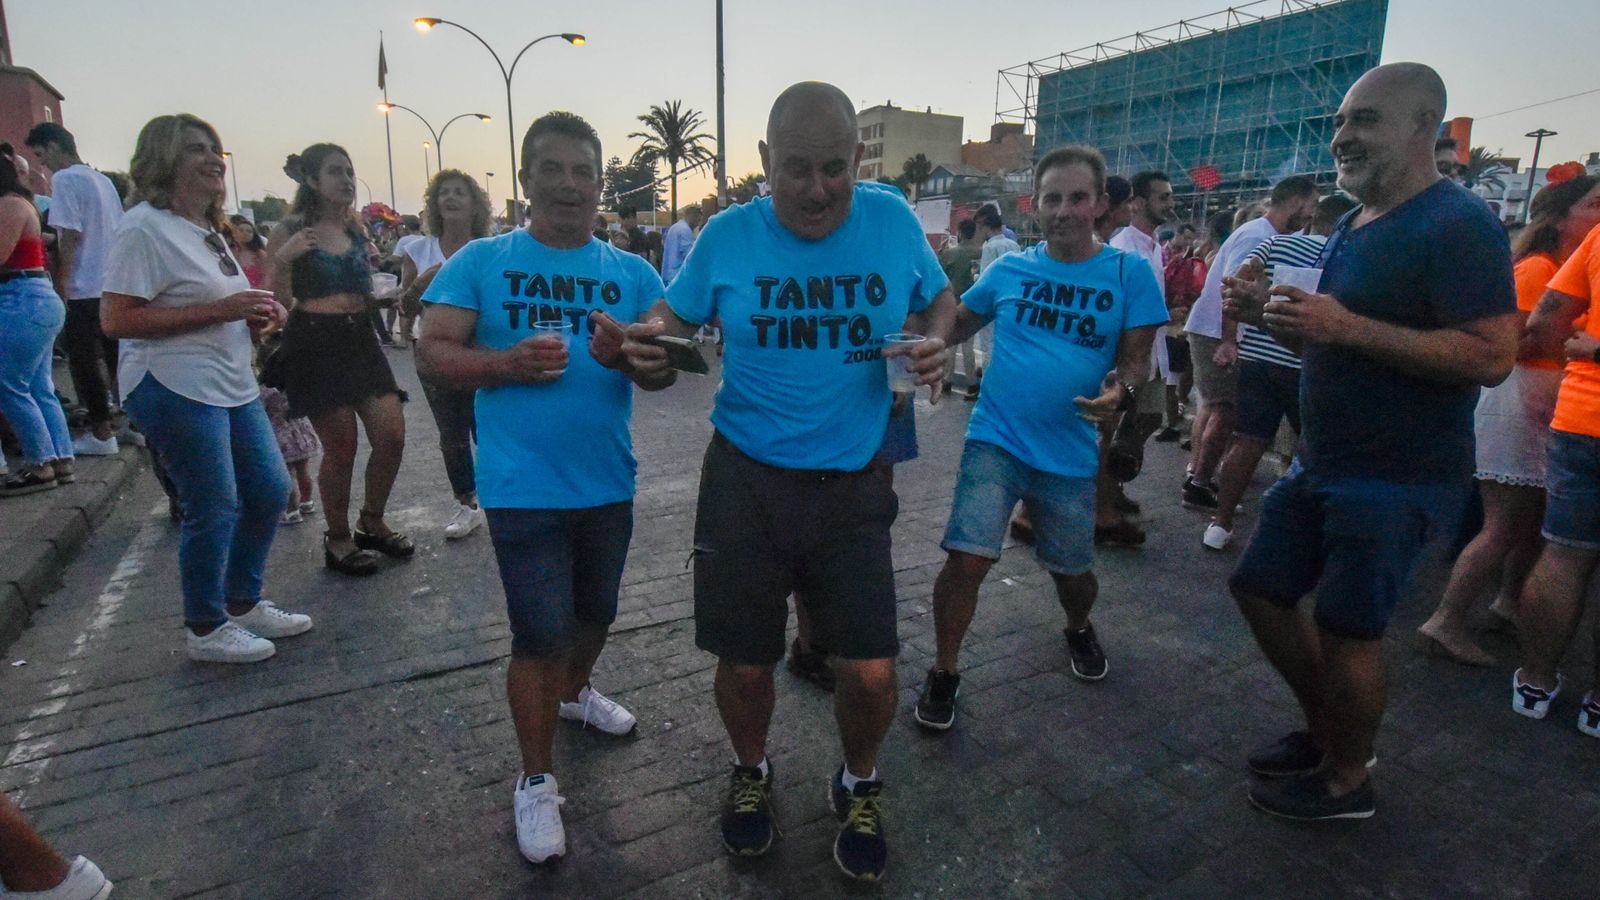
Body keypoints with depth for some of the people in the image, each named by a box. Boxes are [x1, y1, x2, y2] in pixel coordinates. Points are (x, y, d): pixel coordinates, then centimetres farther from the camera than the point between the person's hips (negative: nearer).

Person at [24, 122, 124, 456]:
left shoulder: (64, 179, -10)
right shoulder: (102, 180, 13)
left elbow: (68, 237, -15)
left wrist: (60, 286, -11)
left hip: (86, 288, -8)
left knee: (85, 360, -1)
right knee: (116, 355, 13)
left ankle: (101, 434, 2)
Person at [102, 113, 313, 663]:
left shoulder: (208, 229, 16)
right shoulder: (145, 227, -12)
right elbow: (117, 321, -19)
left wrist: (256, 317, 6)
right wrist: (218, 310, -21)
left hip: (232, 385, 9)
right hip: (176, 390, -9)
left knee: (270, 490, 12)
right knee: (214, 510, -3)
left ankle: (244, 604, 29)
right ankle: (206, 630, 16)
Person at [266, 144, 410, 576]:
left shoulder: (356, 227, 11)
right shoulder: (290, 232, -6)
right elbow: (276, 300, -10)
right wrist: (282, 259, -23)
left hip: (360, 337, 6)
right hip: (314, 342, -5)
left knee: (392, 434, 1)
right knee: (341, 446, -2)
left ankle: (372, 522, 23)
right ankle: (338, 539, 18)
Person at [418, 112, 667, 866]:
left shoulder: (632, 273, 2)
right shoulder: (479, 261, -4)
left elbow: (665, 372, -4)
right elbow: (434, 352, -7)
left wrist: (627, 355, -26)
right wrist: (509, 363, -25)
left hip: (609, 485, 4)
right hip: (524, 489, -4)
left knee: (596, 610, 23)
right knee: (541, 633, 0)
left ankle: (574, 691, 54)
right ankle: (536, 783, 21)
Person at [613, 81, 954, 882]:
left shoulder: (892, 221, -4)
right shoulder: (728, 236, -6)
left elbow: (939, 297, 11)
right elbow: (675, 313, 6)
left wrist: (935, 343, -11)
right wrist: (648, 336, -18)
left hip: (853, 484, 0)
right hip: (746, 479, 0)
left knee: (870, 671, 0)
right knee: (745, 664, 11)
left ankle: (859, 788, 35)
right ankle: (750, 773, 45)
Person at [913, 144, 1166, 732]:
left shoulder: (1129, 274, -3)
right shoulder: (1009, 270, 2)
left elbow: (1137, 358, -3)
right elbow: (957, 322, 12)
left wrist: (1122, 391, -25)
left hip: (1069, 456, 0)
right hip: (995, 440, 0)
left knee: (1071, 571, 16)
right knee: (967, 559, -12)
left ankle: (1079, 630, 53)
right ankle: (944, 673, 12)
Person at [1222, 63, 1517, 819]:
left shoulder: (1458, 224, -16)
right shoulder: (1354, 227, 13)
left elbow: (1492, 356, -24)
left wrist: (1346, 326, -28)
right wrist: (1270, 315, 1)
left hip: (1398, 480, -9)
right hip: (1322, 465, 9)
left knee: (1346, 628, 1)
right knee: (1259, 588, 14)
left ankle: (1345, 780, 25)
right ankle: (1326, 730, 34)